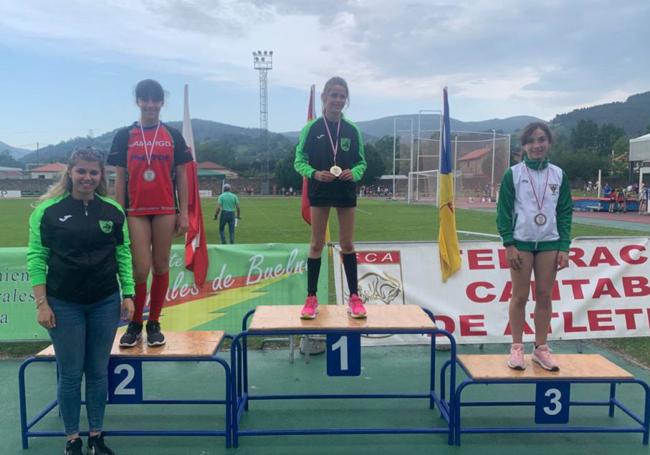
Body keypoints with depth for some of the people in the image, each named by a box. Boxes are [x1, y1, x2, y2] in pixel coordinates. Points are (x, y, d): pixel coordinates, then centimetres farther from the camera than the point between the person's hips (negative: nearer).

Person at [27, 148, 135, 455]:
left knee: (98, 372, 11)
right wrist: (41, 303, -7)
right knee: (70, 375, 7)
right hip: (64, 305, -2)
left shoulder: (113, 210, 3)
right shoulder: (47, 210, -4)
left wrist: (128, 294, 2)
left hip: (105, 304, 2)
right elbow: (36, 257, -3)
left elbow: (123, 254, 6)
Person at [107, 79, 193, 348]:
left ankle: (154, 324, 18)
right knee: (140, 269, -5)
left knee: (161, 267, 5)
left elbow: (181, 177, 6)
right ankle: (135, 324, 13)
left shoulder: (173, 136, 7)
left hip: (166, 210, 1)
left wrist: (183, 213, 0)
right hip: (136, 211, -1)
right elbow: (120, 178, 5)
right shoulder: (124, 136, 6)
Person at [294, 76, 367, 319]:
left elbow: (362, 162, 5)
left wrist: (353, 173, -16)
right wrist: (314, 173, -21)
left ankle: (354, 297, 16)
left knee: (347, 244, 7)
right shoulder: (311, 128, -5)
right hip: (319, 192, -1)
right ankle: (311, 298, 13)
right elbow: (299, 161, -3)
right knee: (317, 244, 5)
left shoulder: (352, 130, 0)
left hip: (346, 192, 1)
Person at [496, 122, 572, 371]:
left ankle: (541, 348, 17)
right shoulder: (513, 173, -2)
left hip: (549, 243, 2)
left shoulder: (558, 175, 6)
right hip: (521, 242, -2)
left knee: (544, 296, 6)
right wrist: (509, 244, -9)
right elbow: (504, 210, -2)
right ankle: (517, 348, 12)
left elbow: (565, 212, 7)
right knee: (520, 296, 2)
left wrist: (564, 247, 0)